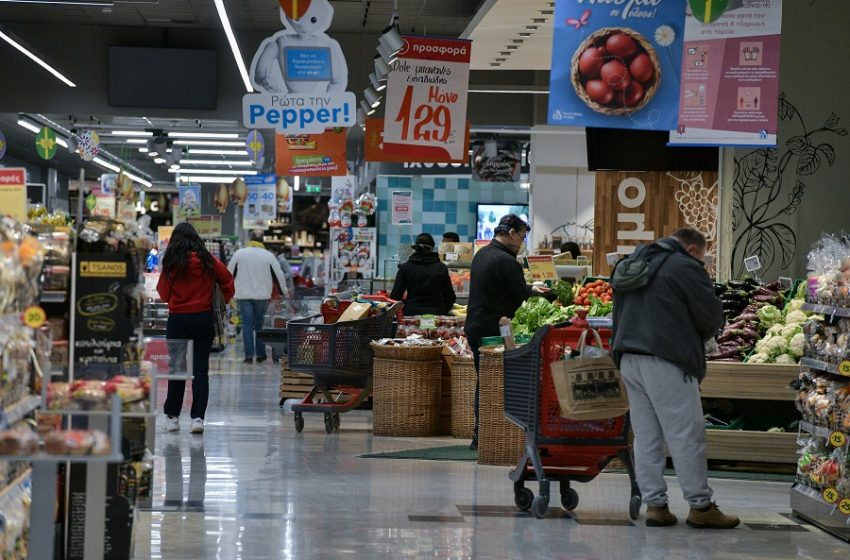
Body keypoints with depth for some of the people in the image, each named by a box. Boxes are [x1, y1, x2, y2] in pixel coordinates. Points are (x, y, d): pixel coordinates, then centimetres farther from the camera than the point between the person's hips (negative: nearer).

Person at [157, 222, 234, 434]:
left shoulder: (171, 263, -5)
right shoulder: (208, 261, -1)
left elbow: (164, 294, 1)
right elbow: (228, 280, 1)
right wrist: (223, 301, 12)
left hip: (178, 320, -1)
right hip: (204, 318, 1)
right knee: (200, 369, 3)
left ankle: (172, 416, 17)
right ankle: (198, 417, -3)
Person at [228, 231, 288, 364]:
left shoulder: (239, 254, 1)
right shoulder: (268, 255, -1)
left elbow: (230, 274, 7)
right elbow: (279, 275, 3)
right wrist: (284, 293, 16)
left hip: (244, 295, 0)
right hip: (262, 295, 0)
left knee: (247, 324, 2)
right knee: (259, 324, 10)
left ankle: (249, 355, -5)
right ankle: (260, 355, 13)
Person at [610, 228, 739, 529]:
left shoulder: (634, 266, 18)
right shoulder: (686, 268, -6)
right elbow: (712, 315, -5)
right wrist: (696, 340, 14)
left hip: (628, 359, 8)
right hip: (667, 362, -8)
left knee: (646, 436, 9)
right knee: (687, 436, -2)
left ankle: (655, 504, 9)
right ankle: (701, 507, 1)